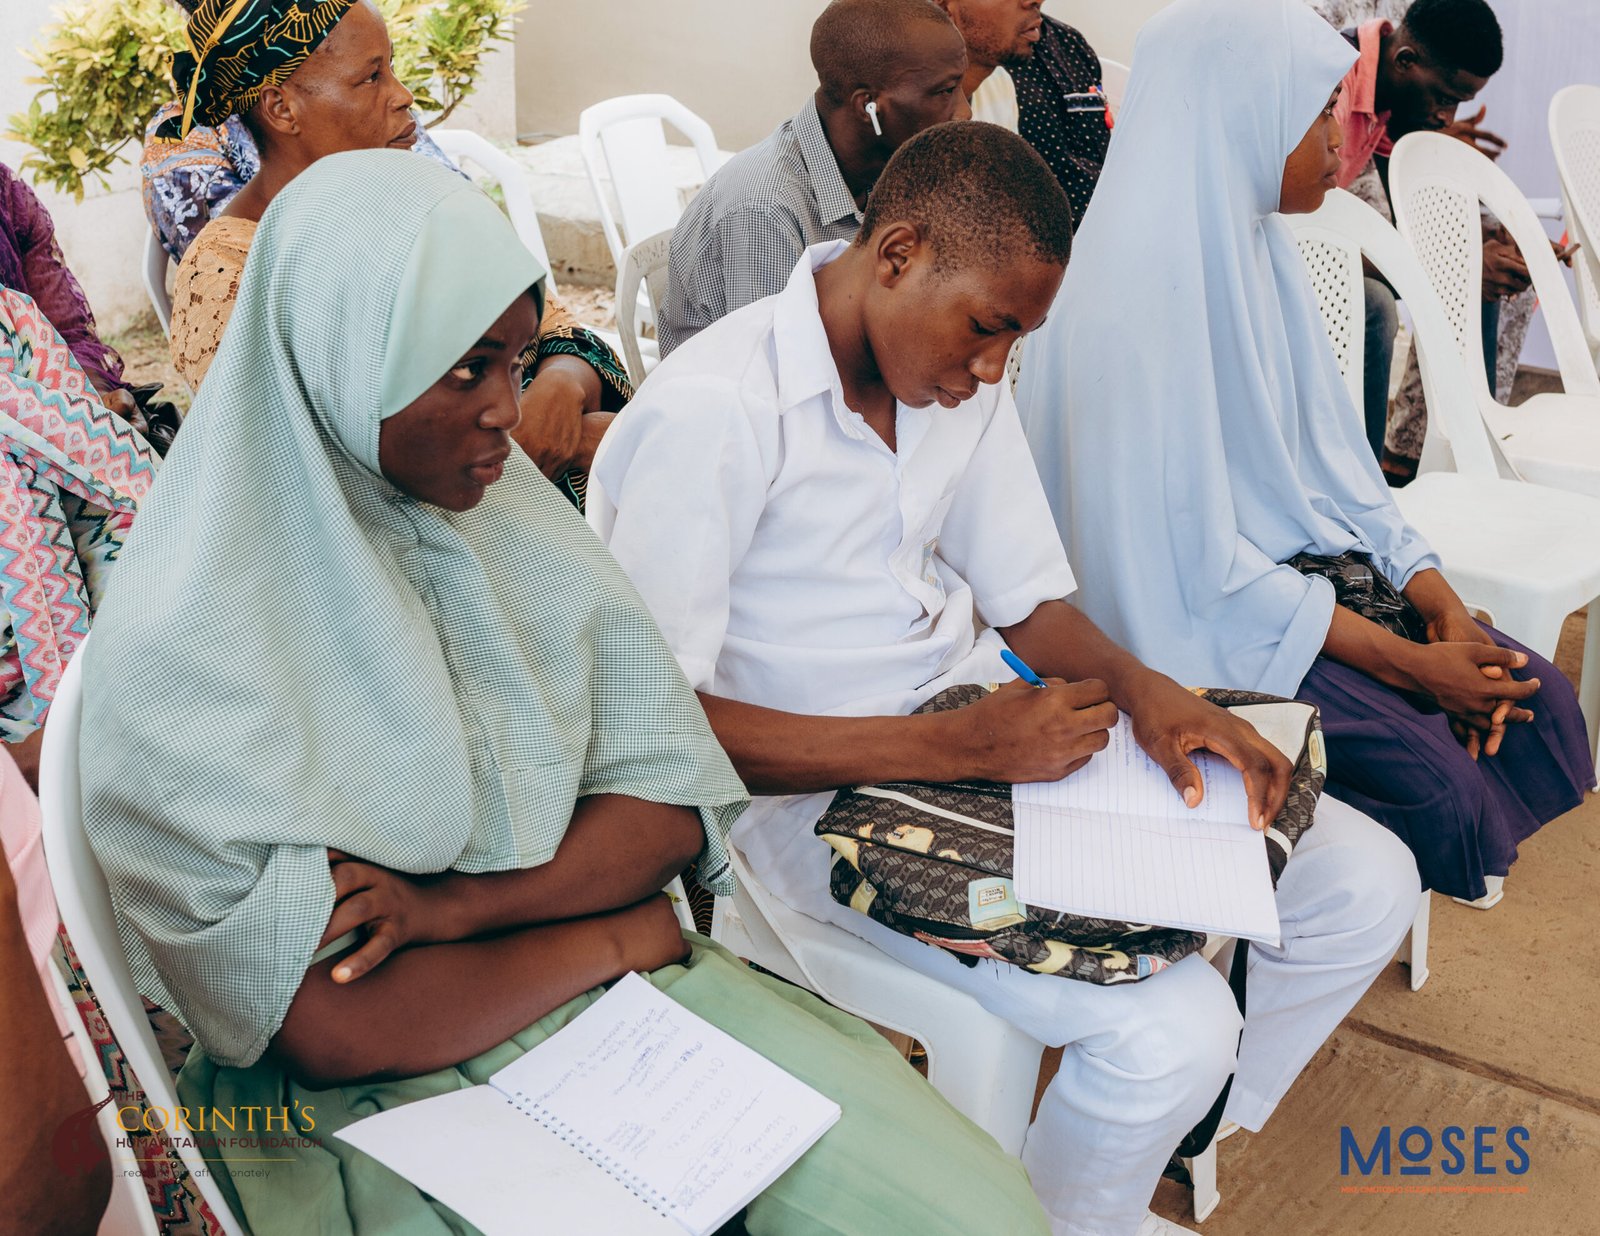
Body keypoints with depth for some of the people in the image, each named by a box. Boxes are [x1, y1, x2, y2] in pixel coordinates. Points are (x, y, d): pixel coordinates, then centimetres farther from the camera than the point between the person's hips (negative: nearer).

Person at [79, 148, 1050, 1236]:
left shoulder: (506, 503, 2)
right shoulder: (183, 653, -16)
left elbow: (671, 800, -1)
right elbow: (330, 1028, -18)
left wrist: (456, 908, -17)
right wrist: (618, 933, -9)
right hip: (397, 1099, -4)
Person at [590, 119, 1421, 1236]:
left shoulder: (963, 378, 6)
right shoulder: (709, 414, -19)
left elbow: (1031, 599, 12)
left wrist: (1139, 686, -11)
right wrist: (953, 750, -24)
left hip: (993, 719, 8)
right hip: (824, 783, -7)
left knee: (1365, 885, 1)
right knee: (1173, 1024, -23)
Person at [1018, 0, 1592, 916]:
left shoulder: (1258, 246, 5)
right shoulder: (1141, 290, -22)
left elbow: (1329, 454, 10)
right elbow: (1195, 553, -22)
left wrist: (1440, 604, -3)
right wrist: (1408, 663, -19)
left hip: (1307, 566, 9)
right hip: (1204, 620, -9)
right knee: (1435, 779, -20)